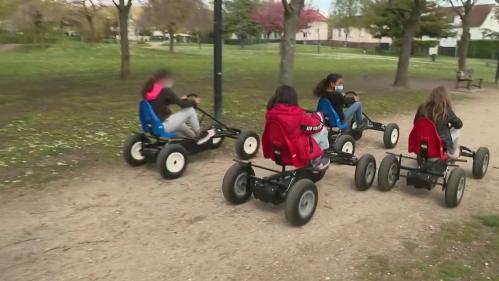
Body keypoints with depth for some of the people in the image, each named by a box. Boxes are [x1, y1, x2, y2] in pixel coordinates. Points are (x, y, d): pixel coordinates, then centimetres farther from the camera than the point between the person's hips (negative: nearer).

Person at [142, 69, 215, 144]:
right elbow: (182, 104, -12)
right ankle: (200, 135, 16)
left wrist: (180, 99, 26)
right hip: (163, 126, -9)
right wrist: (194, 102, 7)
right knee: (190, 110, 0)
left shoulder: (149, 90, 6)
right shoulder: (164, 91, -18)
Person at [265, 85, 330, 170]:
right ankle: (317, 160, 27)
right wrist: (317, 117, 14)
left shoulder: (270, 113, -8)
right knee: (322, 129, 10)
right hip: (298, 151, -6)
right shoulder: (297, 113, -24)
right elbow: (315, 126, -8)